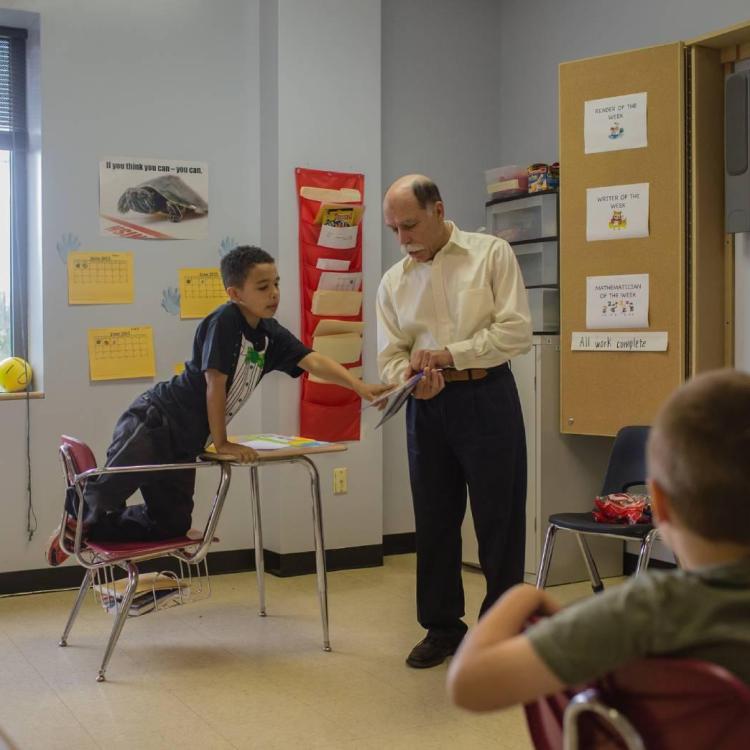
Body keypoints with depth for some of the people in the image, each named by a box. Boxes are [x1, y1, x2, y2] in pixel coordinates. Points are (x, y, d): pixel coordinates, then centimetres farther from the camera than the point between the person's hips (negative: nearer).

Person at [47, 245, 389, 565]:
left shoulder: (271, 335, 3)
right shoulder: (225, 320, -19)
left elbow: (314, 361, -2)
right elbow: (215, 384, -18)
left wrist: (361, 387, -15)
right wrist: (222, 442, -11)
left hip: (184, 443, 8)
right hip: (153, 422, -8)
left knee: (173, 524, 11)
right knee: (107, 495, -13)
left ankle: (88, 526, 26)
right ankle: (79, 507, 24)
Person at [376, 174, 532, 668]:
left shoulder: (492, 254, -2)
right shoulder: (394, 281, 9)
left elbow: (516, 331, -10)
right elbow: (390, 354, 5)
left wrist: (451, 353, -18)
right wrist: (407, 378, -18)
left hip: (487, 398, -4)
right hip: (428, 406, 4)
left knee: (498, 517, 3)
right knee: (434, 519, 10)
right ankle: (442, 626, 25)